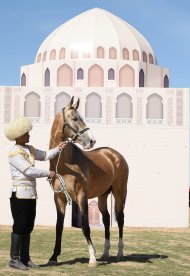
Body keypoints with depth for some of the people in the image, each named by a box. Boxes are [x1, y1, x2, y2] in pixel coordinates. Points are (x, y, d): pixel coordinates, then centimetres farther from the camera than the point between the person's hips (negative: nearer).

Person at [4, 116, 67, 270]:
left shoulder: (29, 149, 12)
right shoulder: (14, 153, -15)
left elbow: (45, 155, 15)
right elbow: (29, 171, -20)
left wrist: (58, 149, -2)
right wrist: (48, 173, -12)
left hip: (31, 194, 8)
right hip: (20, 195, -8)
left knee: (28, 227, 11)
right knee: (19, 226, -3)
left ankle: (25, 258, 19)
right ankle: (14, 259, 5)